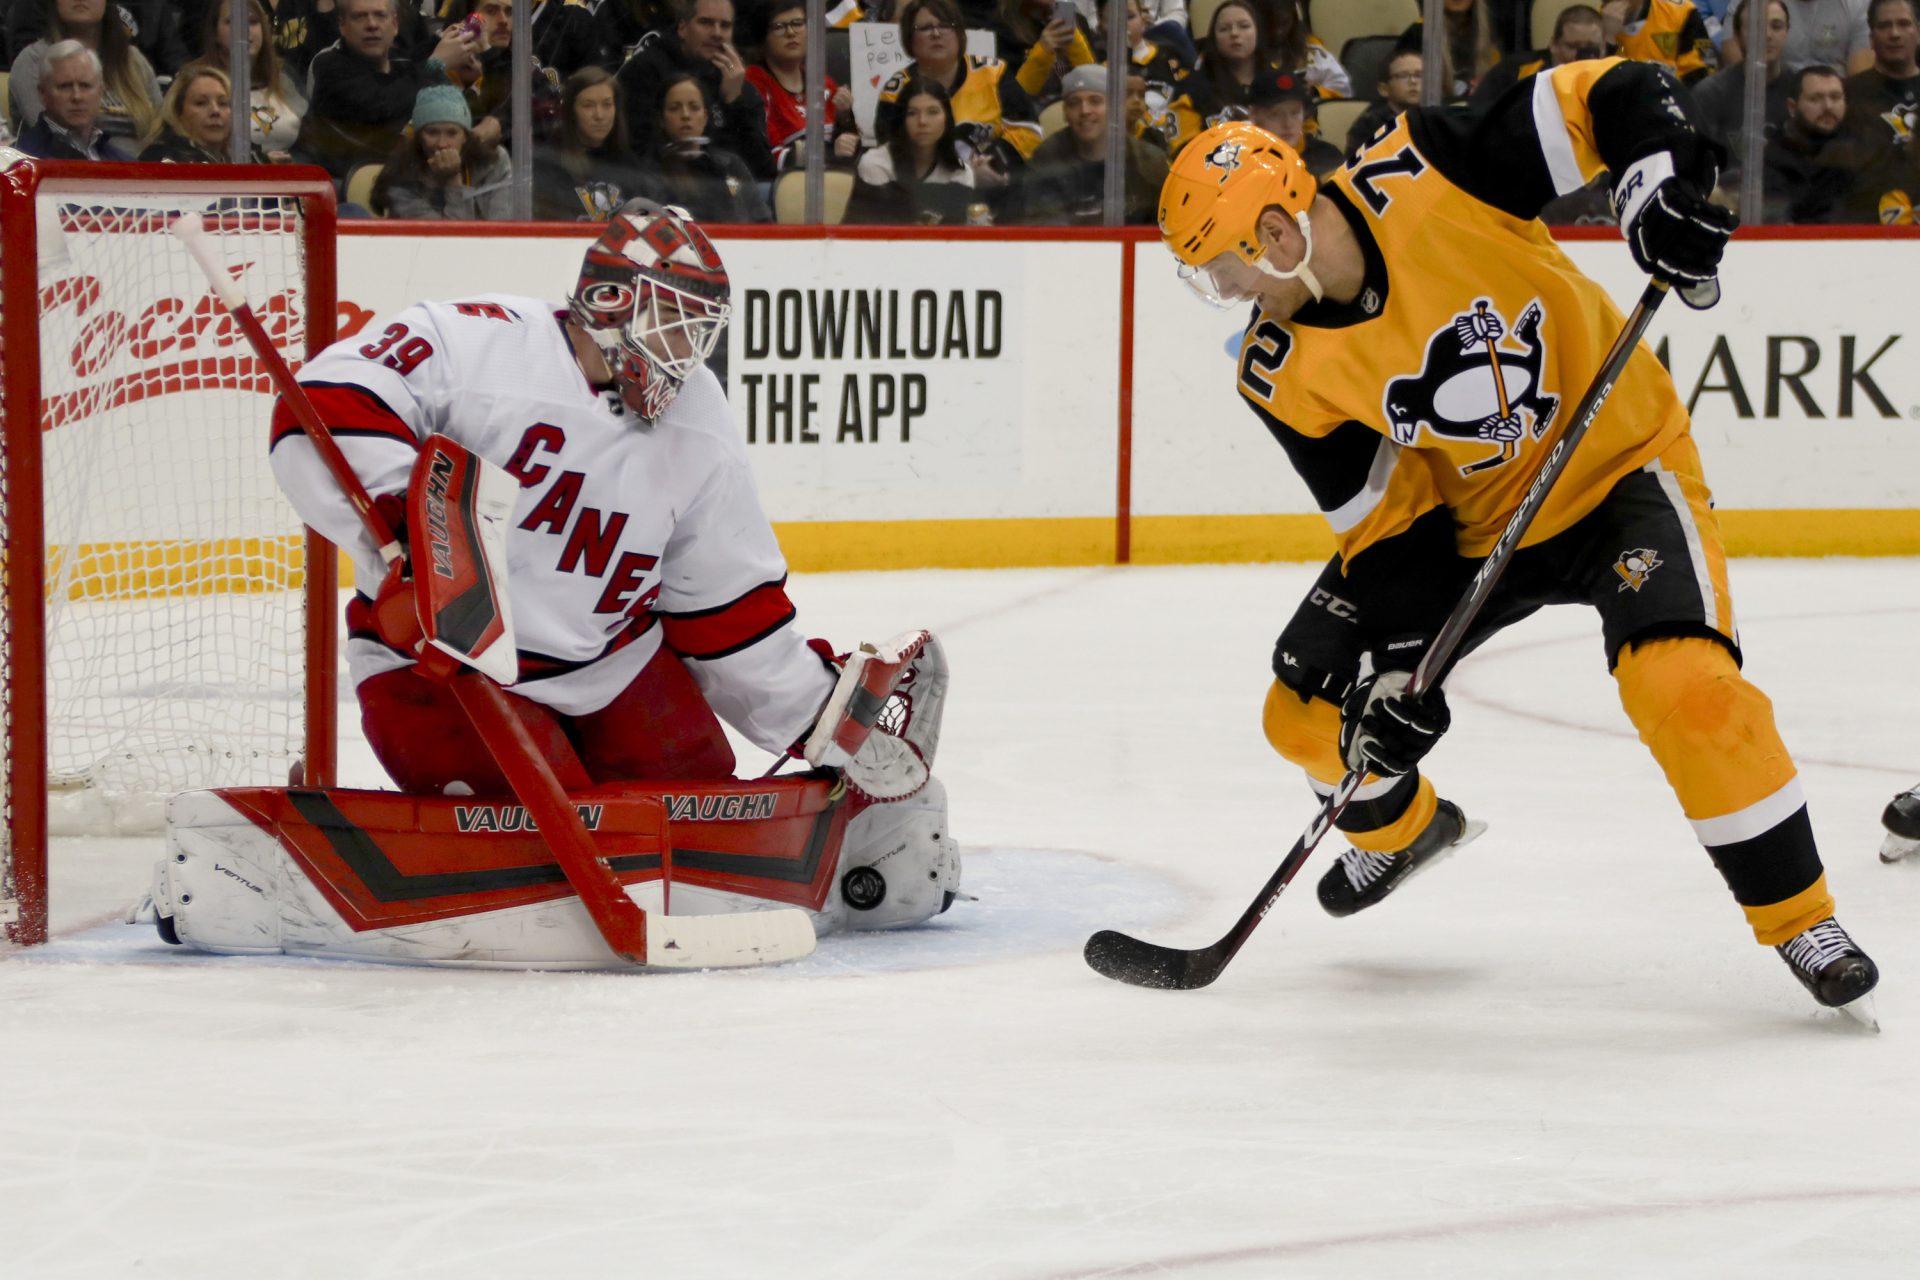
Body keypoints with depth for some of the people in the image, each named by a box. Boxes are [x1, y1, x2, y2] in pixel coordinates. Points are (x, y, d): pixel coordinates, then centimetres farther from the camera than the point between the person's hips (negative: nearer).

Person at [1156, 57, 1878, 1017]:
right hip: (1458, 519, 5)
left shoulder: (1425, 179, -27)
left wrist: (1659, 181, -38)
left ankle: (1798, 918, -9)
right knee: (1310, 710, 3)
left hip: (1618, 466, -5)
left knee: (1685, 684, -28)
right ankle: (1404, 825, 39)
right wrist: (1401, 667, -18)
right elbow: (1385, 521, -9)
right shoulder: (1283, 377, -13)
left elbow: (1619, 95, -21)